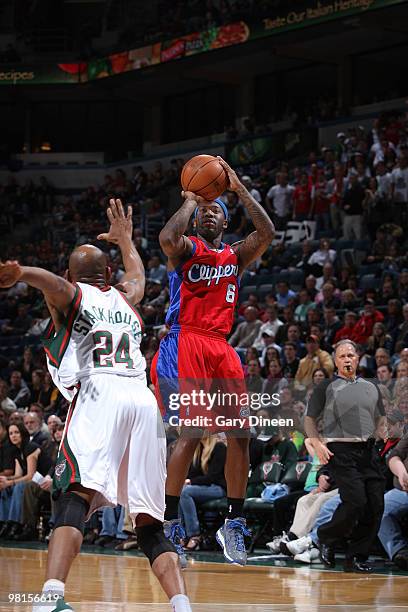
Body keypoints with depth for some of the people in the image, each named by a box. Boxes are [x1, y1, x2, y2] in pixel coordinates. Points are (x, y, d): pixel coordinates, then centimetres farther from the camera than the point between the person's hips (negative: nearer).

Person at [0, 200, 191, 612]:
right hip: (143, 398, 4)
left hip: (98, 396, -4)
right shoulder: (124, 298, 32)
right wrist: (125, 239, 76)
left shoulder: (69, 295, 19)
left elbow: (52, 281, -7)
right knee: (149, 523, 9)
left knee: (74, 500, -20)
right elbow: (137, 276, 58)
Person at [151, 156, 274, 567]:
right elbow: (167, 237, -20)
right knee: (191, 433, -17)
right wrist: (189, 200, -7)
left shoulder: (235, 256, 19)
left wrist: (240, 190, -2)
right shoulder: (186, 249, 6)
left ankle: (234, 524, 11)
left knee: (240, 433, 0)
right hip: (184, 344, -6)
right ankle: (169, 525, -12)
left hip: (221, 348, 6)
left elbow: (267, 233, -1)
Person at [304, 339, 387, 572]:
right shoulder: (327, 387, 6)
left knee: (376, 505, -4)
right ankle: (327, 537, 7)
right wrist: (318, 444, -7)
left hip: (368, 450, 5)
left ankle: (357, 557, 5)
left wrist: (372, 437, 10)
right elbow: (309, 419, 7)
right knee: (356, 502, -18)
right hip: (340, 450, -5)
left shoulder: (371, 387, 17)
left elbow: (381, 418, 27)